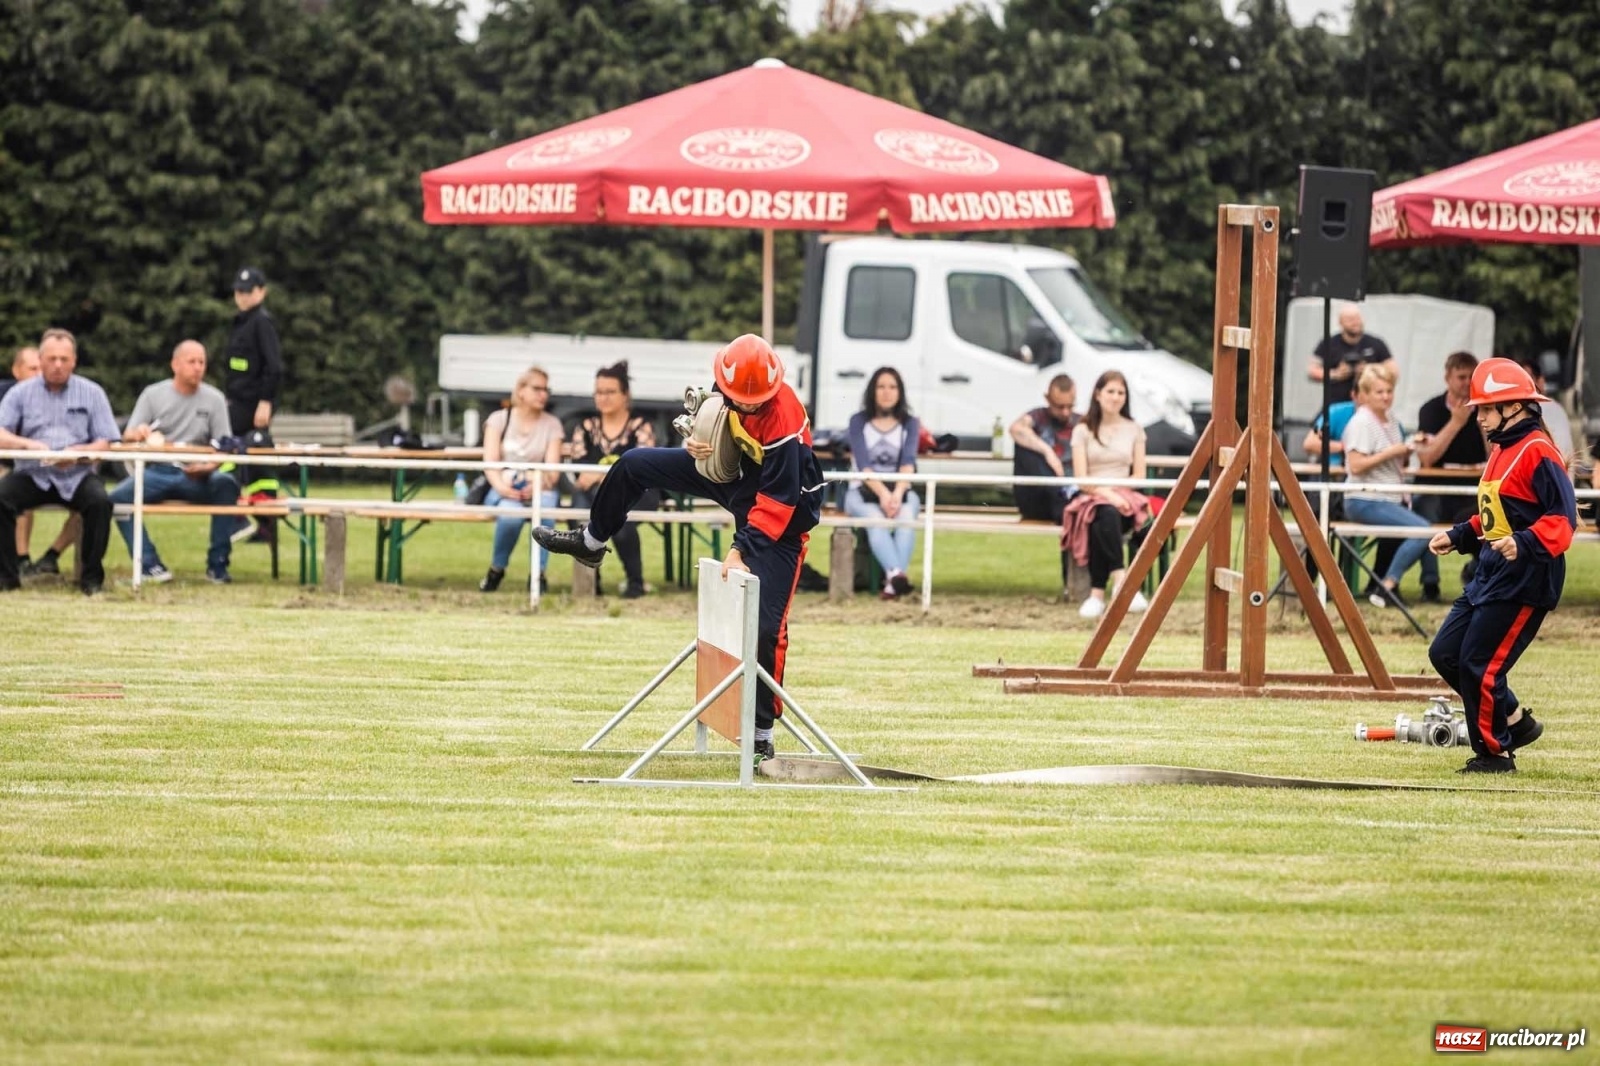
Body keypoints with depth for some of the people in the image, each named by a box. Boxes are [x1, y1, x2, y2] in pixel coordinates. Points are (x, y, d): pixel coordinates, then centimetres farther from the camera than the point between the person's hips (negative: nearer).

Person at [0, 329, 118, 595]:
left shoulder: (92, 393, 10)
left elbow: (104, 444, 2)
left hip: (77, 476, -1)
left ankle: (92, 578, -16)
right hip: (32, 474, 1)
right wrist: (27, 444, -23)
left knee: (100, 501, -31)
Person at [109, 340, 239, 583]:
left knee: (226, 483, -31)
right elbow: (127, 436, 2)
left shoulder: (214, 399, 7)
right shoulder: (153, 395, 7)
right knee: (118, 497, -26)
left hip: (197, 476, 0)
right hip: (157, 472, 0)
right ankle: (150, 564, -22)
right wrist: (139, 434, -24)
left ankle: (217, 566, -22)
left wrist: (210, 466, -20)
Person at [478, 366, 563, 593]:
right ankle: (496, 569, -13)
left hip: (538, 489, 1)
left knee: (545, 504, -37)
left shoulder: (552, 424, 11)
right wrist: (501, 486, -25)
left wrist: (536, 485, -23)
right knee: (512, 512, -38)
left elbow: (552, 470, -1)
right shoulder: (499, 419, 7)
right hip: (503, 491, -1)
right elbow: (490, 463, -4)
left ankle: (538, 573, -26)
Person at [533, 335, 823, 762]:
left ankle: (762, 732, -5)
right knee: (634, 465, 10)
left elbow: (778, 499, -31)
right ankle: (591, 542, 35)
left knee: (765, 623, -13)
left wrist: (741, 549, -34)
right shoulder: (728, 388, -15)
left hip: (782, 513, -7)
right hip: (732, 471, 7)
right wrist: (694, 443, -14)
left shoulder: (784, 419, -35)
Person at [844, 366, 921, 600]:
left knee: (906, 518, -34)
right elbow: (862, 463, -8)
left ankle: (893, 581, -53)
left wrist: (897, 494, -25)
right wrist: (882, 493, -25)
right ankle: (896, 574, -60)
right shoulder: (858, 421, 6)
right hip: (864, 491, -1)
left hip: (900, 490, 1)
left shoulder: (910, 423, 11)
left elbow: (908, 461, -6)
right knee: (876, 520, -35)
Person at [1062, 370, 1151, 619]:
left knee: (1100, 526, -35)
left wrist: (1116, 492, -8)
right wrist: (1106, 493, -17)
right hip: (1091, 497, -1)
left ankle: (1097, 593, -43)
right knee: (1106, 514, -39)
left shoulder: (1134, 430, 15)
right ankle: (1121, 580, -52)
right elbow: (1081, 478, -1)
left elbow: (1139, 475, 10)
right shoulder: (1083, 431, 9)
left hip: (1125, 497, 1)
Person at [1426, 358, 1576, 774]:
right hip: (1489, 576, 11)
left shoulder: (1538, 452, -16)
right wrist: (1457, 537, 18)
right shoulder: (1500, 451, 15)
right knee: (1445, 653, 11)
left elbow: (1563, 517, -23)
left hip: (1523, 581, -11)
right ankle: (1515, 720, 22)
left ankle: (1494, 751, 8)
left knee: (1478, 667, -8)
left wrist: (1524, 544, -36)